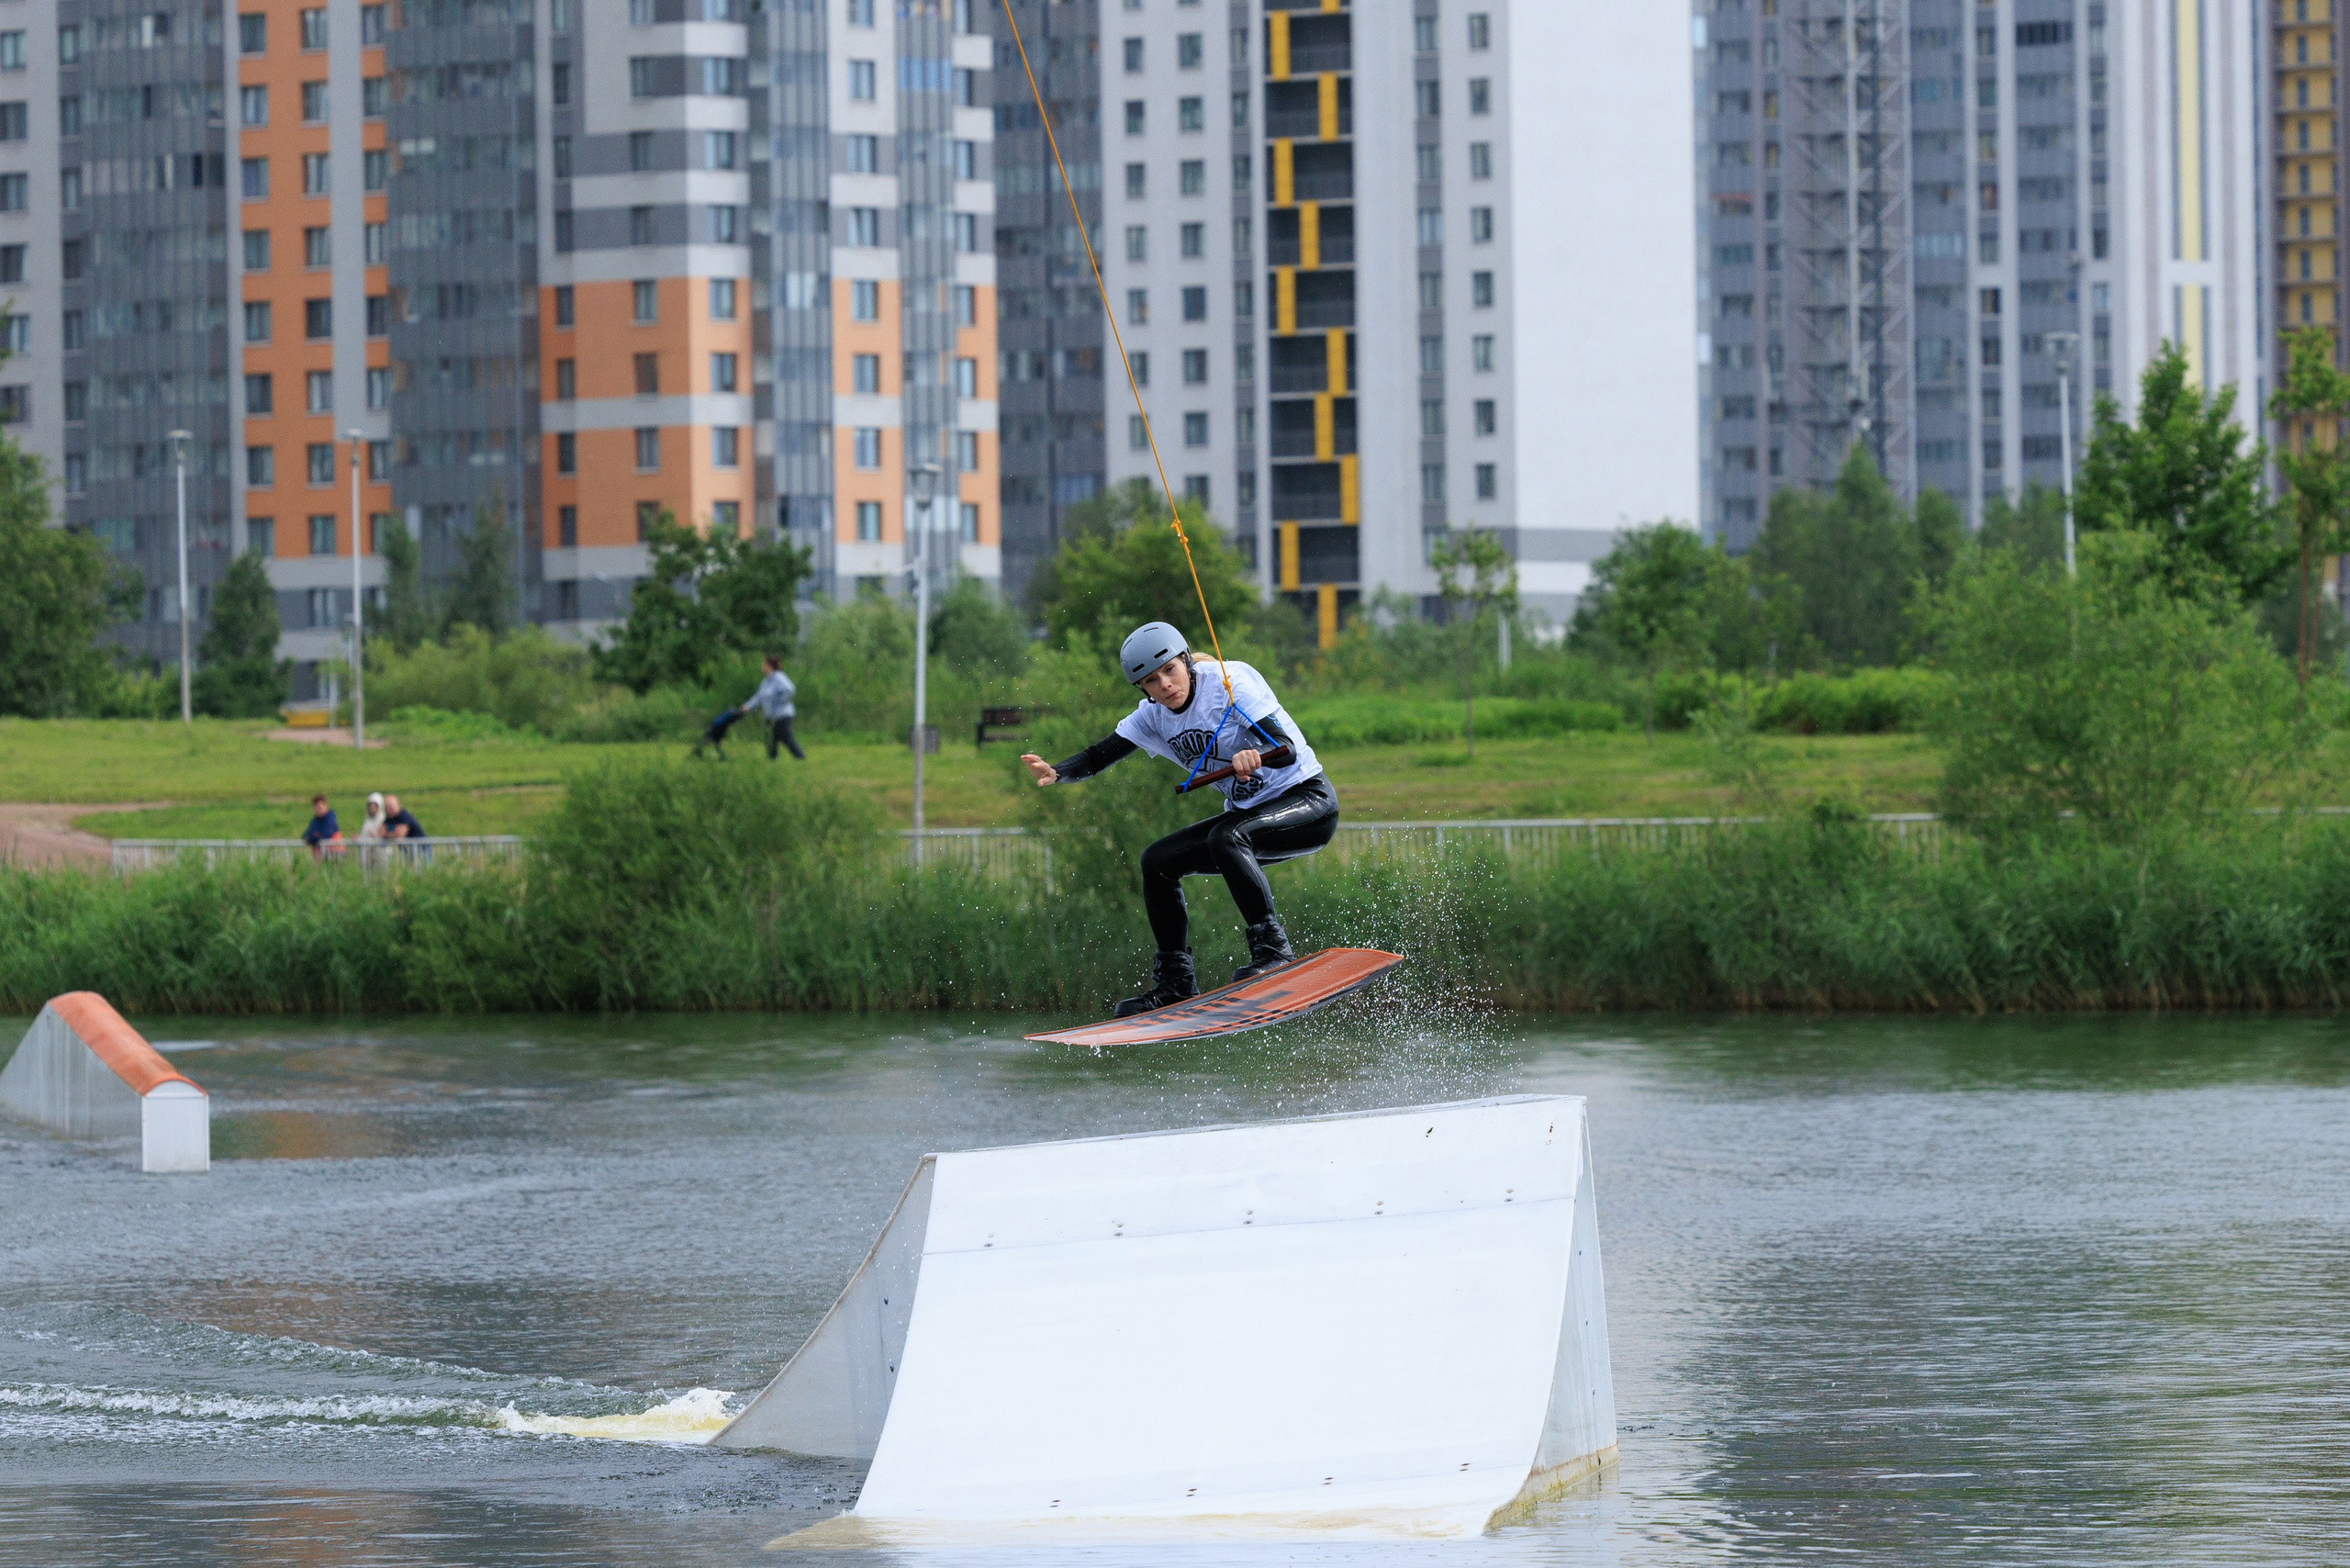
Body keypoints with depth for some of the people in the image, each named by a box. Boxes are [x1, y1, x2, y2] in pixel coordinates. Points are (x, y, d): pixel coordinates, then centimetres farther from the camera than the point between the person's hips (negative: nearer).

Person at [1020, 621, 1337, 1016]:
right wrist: (1057, 773, -23)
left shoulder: (1229, 681, -20)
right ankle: (1174, 981, 6)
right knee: (1158, 862, 0)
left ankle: (1272, 949, -31)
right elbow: (1102, 754, -2)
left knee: (1225, 838, -33)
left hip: (1309, 803, -8)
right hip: (1248, 813, 8)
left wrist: (1254, 757, -51)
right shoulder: (1155, 716, 1)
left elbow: (1286, 748, -28)